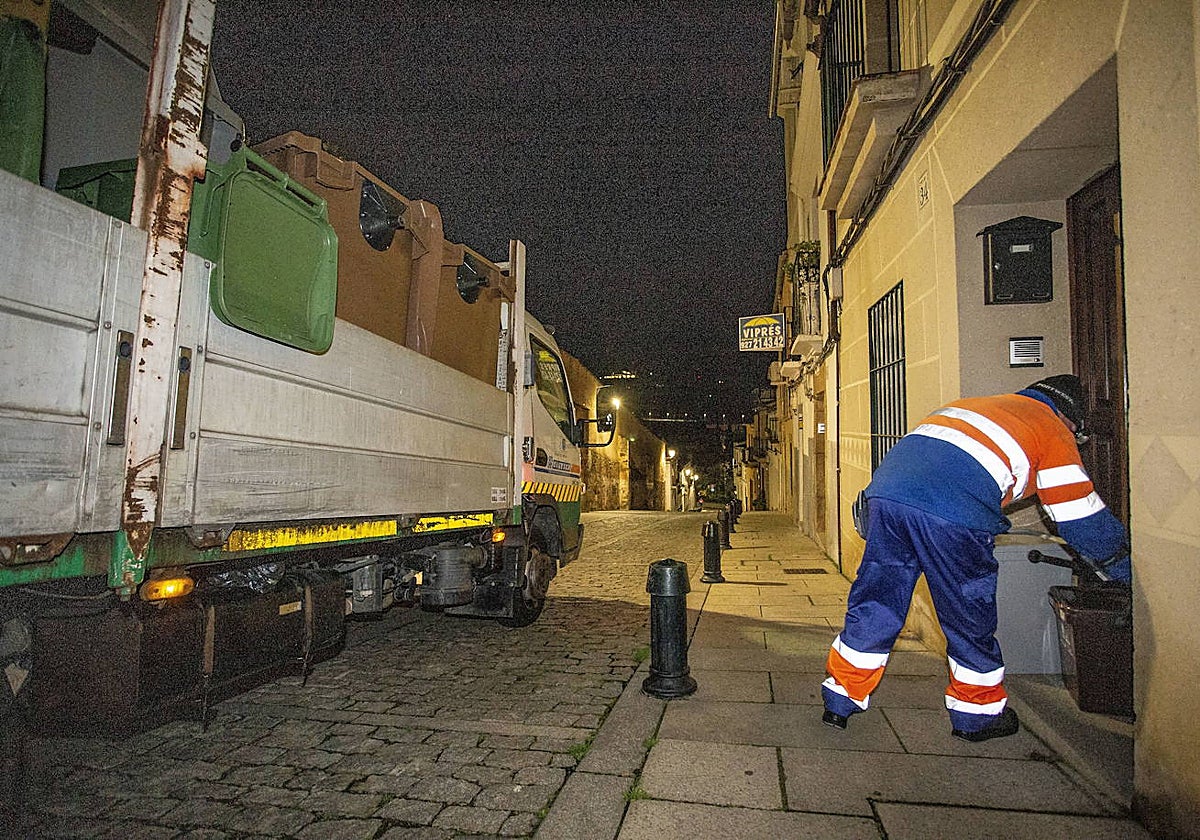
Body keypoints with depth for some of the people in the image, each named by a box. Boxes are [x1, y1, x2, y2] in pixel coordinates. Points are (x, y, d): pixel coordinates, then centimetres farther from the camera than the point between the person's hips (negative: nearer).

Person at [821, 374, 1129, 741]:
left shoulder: (973, 405, 34)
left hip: (886, 487, 6)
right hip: (953, 515, -5)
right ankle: (977, 715, 33)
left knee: (874, 604, 15)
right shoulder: (1053, 430, 17)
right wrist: (1124, 568, 33)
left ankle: (840, 701, 24)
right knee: (970, 617, 15)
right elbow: (1082, 518, 18)